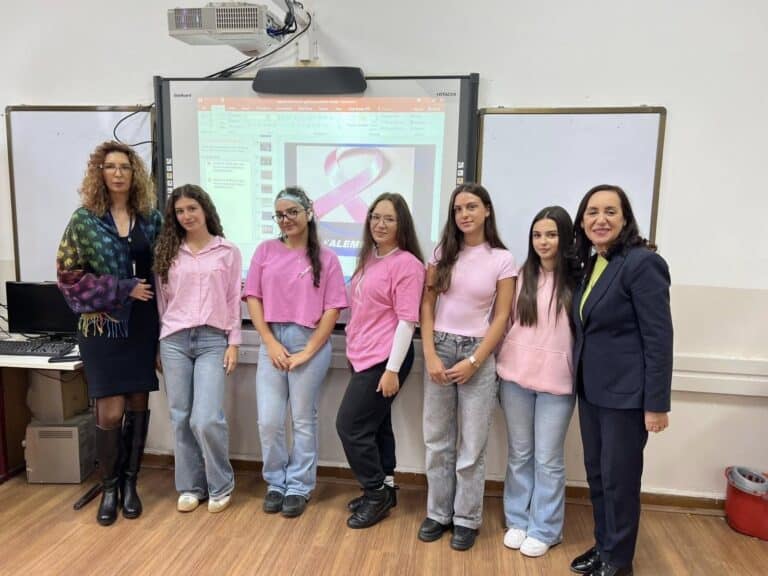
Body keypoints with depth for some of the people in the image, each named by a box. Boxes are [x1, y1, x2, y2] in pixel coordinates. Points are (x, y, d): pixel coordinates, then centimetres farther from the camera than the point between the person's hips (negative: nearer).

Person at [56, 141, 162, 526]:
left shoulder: (151, 218, 5)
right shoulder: (84, 219, -2)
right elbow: (68, 275, -4)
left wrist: (162, 313, -2)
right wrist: (122, 288, -13)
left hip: (143, 326, 2)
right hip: (103, 326, -2)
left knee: (138, 407, 8)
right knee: (110, 412, -3)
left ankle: (130, 483, 24)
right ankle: (109, 487, 19)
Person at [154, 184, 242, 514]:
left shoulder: (228, 252, 3)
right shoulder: (169, 252, 9)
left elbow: (234, 300, 2)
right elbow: (162, 300, 11)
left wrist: (233, 343, -2)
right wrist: (159, 345, 10)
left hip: (213, 340, -3)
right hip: (174, 340, 3)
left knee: (207, 420, -9)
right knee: (181, 418, 8)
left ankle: (221, 485, 13)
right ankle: (190, 486, 24)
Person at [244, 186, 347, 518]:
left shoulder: (325, 258, 0)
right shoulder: (266, 251, 6)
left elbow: (332, 309, -4)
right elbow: (253, 298, 3)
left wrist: (308, 351, -9)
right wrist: (270, 343, -6)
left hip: (310, 343, -2)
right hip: (272, 342, 2)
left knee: (303, 420, 8)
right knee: (269, 421, 5)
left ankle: (299, 487, 24)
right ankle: (276, 482, 26)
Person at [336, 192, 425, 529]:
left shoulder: (407, 263, -14)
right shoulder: (368, 258, 11)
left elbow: (407, 321, -17)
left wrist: (392, 369, -18)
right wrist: (354, 348, 19)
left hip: (384, 360, -8)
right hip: (363, 357, 8)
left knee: (350, 425, -3)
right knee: (375, 425, 16)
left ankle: (377, 494, 16)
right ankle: (383, 490, 32)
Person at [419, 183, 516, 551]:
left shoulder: (502, 259, -2)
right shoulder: (442, 253, 4)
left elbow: (501, 318, -4)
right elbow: (427, 306, 3)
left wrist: (473, 362, -11)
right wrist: (430, 355, -6)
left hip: (478, 353, -2)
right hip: (440, 348, 3)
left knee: (472, 445, 6)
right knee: (437, 440, 10)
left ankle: (467, 519, 23)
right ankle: (438, 512, 26)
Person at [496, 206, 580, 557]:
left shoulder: (578, 279, -6)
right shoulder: (522, 275, 6)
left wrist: (581, 374, -9)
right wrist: (501, 364, 9)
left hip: (557, 380, -3)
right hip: (516, 376, 3)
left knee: (548, 459, 8)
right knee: (519, 454, 15)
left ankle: (544, 529, 25)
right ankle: (517, 521, 30)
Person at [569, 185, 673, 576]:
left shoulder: (642, 262, -15)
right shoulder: (591, 264, 8)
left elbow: (659, 338, -16)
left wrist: (657, 404, -16)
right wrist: (580, 379, 12)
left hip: (625, 393, -7)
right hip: (591, 389, 7)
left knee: (619, 479, 7)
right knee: (596, 474, 17)